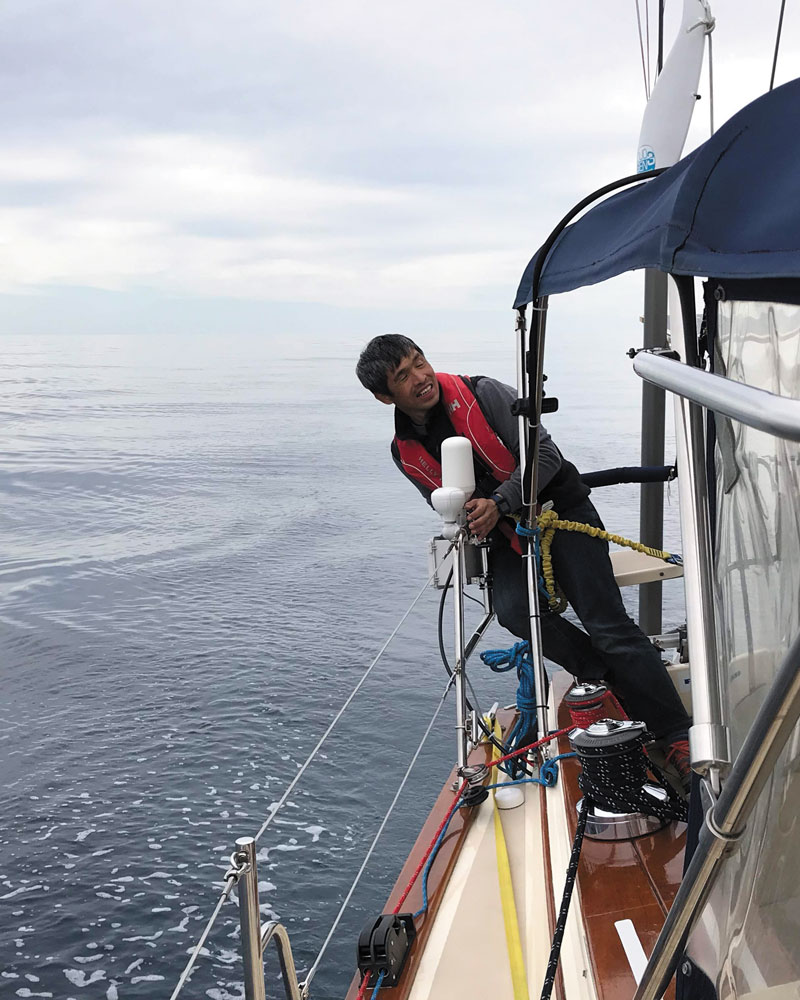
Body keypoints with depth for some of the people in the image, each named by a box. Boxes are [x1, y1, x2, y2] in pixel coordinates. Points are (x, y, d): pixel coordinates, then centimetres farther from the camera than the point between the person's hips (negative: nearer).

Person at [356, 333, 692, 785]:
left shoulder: (484, 393, -15)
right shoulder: (405, 453, -1)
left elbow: (543, 454, -17)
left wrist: (498, 503, -28)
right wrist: (468, 523, -11)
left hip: (561, 509, -4)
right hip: (506, 536, 4)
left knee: (608, 624, -12)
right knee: (515, 612, -26)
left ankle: (677, 734, -6)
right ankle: (608, 678, -5)